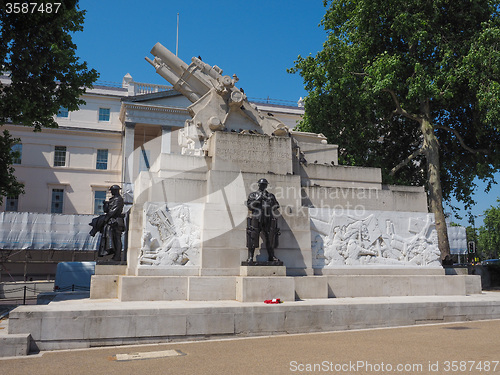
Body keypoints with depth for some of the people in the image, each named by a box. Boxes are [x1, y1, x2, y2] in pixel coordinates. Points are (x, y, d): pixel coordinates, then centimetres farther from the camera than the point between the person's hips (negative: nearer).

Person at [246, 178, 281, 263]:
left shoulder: (271, 196, 19)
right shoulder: (253, 195, 11)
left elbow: (276, 206, 17)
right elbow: (249, 206, -1)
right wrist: (258, 199, -10)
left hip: (268, 220, 3)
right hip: (256, 220, -2)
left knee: (270, 239, 3)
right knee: (253, 238, -7)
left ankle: (271, 257, 12)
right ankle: (250, 257, -4)